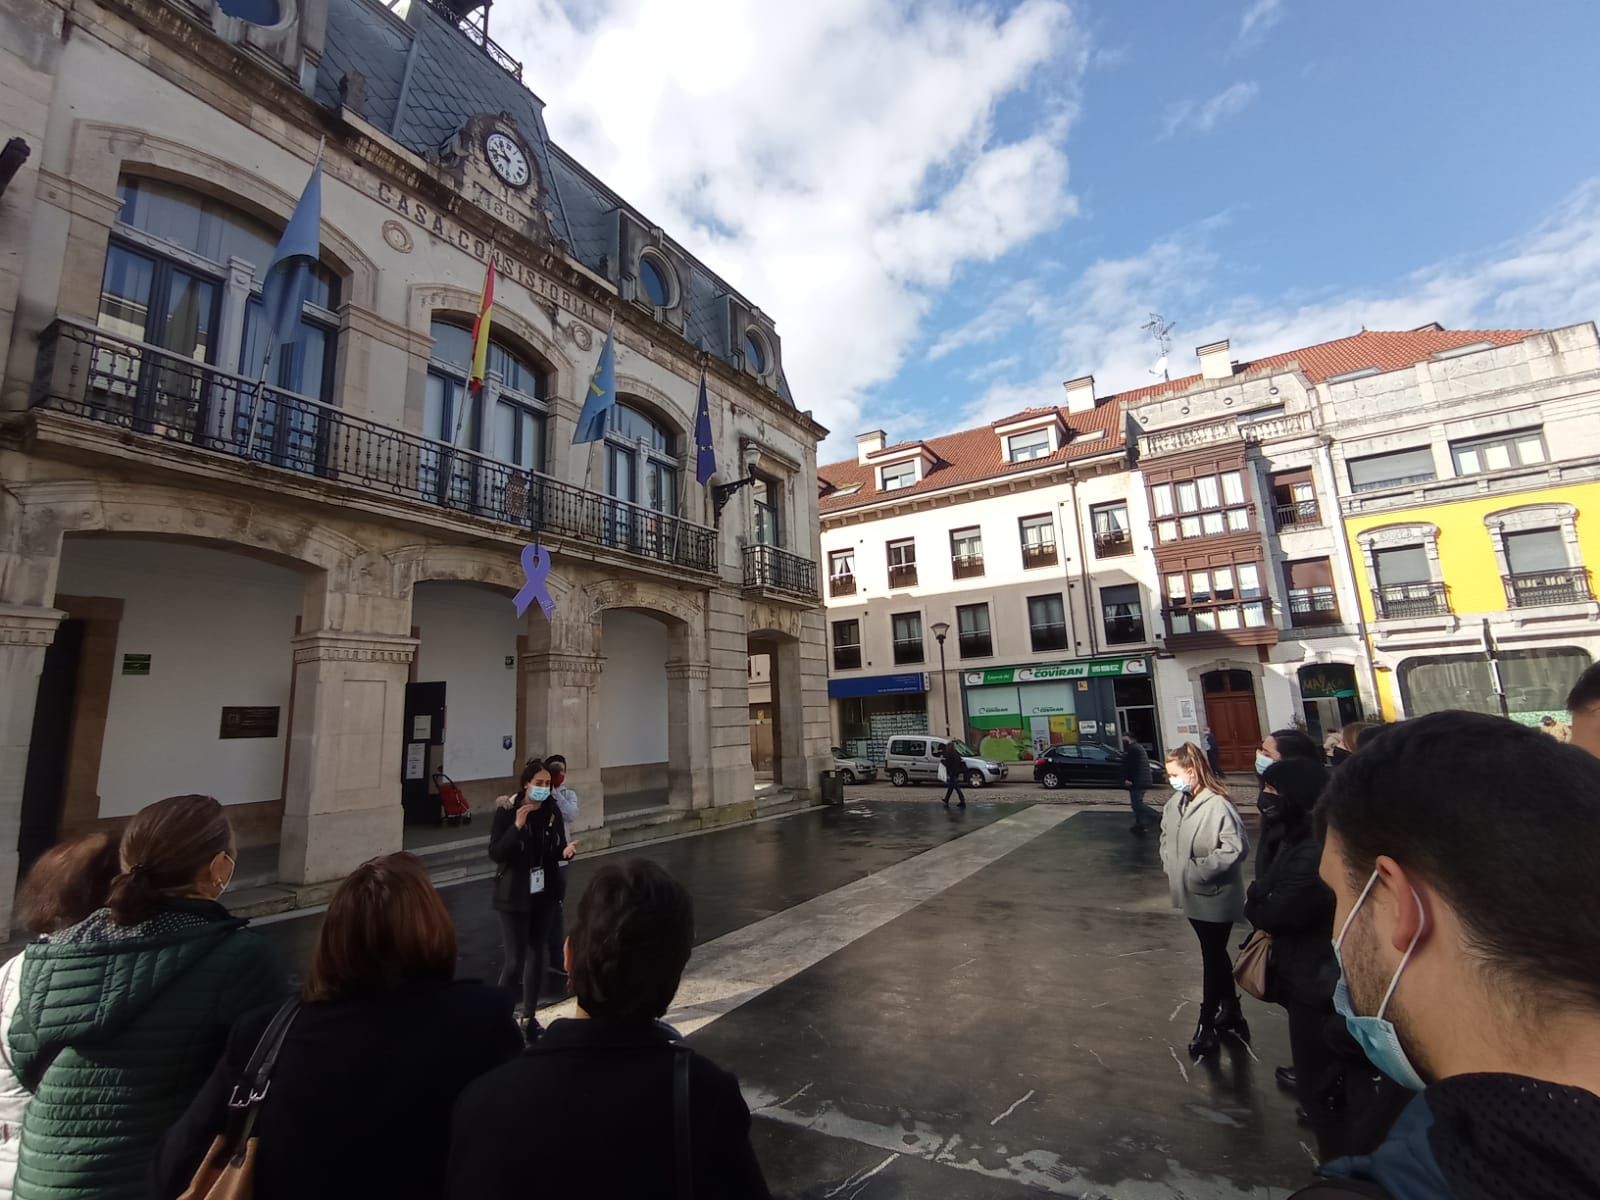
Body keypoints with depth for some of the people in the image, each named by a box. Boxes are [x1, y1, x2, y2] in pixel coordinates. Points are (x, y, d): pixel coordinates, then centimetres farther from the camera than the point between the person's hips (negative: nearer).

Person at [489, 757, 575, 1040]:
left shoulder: (553, 810, -2)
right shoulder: (507, 811, -14)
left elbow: (556, 849, 6)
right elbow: (495, 853, -17)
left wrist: (566, 851, -17)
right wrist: (516, 826, -30)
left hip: (544, 892, 5)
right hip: (514, 894, -4)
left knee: (537, 954, 13)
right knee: (515, 959, -4)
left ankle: (529, 1016, 29)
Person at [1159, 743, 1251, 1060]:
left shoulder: (1217, 805, -23)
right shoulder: (1176, 802, 1)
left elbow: (1236, 848, -26)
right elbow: (1167, 834, 16)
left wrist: (1199, 872, -23)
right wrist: (1169, 864, 2)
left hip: (1215, 897, -7)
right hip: (1192, 894, 7)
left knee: (1213, 958, 8)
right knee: (1216, 954, 22)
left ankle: (1207, 1024, 23)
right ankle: (1231, 1010, 41)